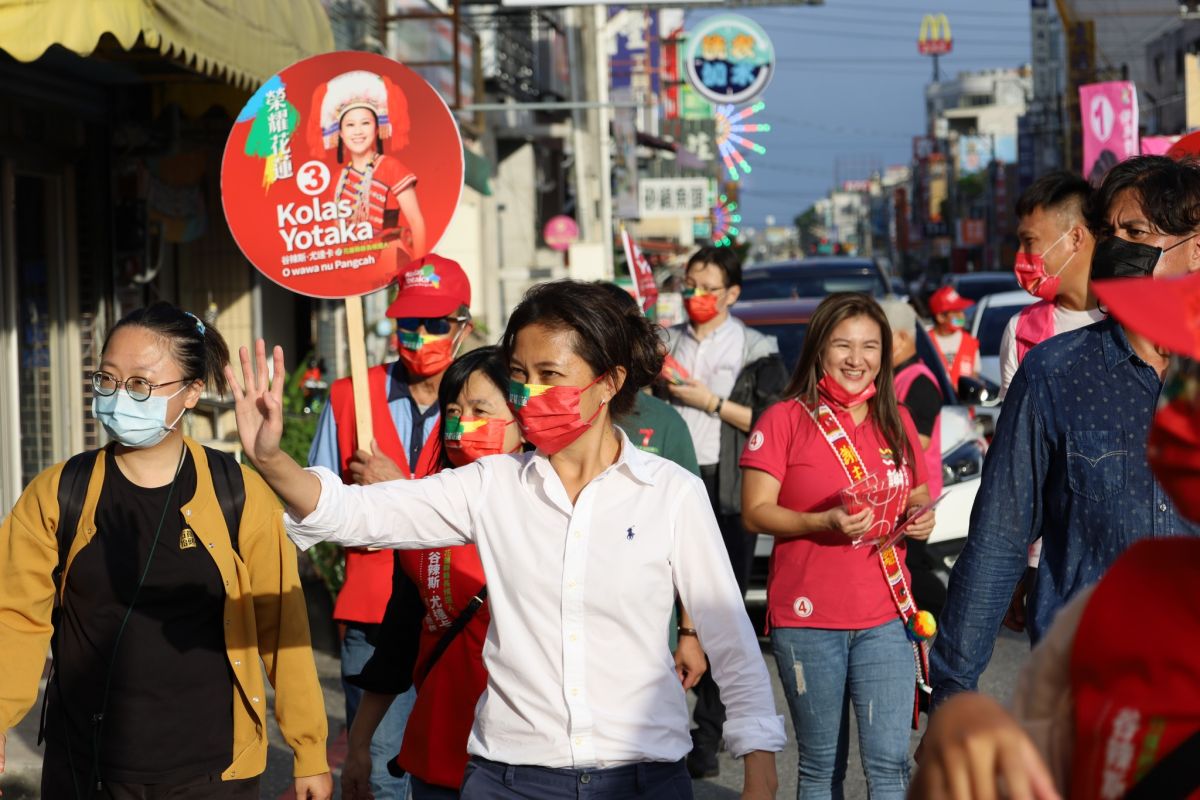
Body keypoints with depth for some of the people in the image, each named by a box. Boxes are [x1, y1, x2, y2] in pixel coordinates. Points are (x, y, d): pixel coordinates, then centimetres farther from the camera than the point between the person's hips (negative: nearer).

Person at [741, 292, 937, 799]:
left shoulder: (897, 424, 11)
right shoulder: (785, 420, -3)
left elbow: (917, 500, 24)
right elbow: (755, 513, -6)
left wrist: (922, 520, 1)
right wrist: (826, 521, -20)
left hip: (884, 619, 3)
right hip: (807, 620, -3)